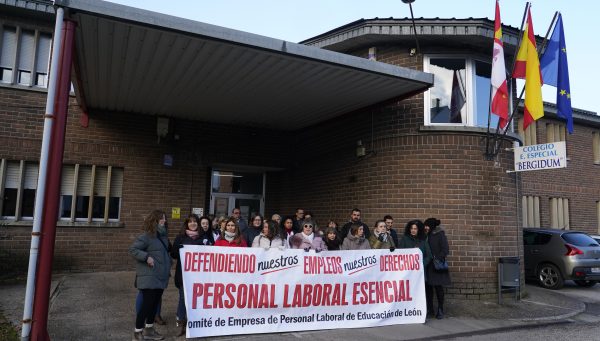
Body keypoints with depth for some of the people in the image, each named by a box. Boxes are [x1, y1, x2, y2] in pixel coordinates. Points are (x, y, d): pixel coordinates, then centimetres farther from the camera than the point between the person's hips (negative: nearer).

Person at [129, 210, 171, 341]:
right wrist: (146, 257, -24)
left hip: (160, 277, 8)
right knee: (147, 304, -4)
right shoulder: (146, 236, -14)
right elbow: (132, 249, -16)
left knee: (154, 304, 15)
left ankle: (149, 330, 28)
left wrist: (167, 269, 9)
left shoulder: (162, 235, 9)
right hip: (149, 277, -8)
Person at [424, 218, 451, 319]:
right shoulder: (426, 236, 8)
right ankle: (429, 309, 19)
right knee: (428, 287, 8)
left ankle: (440, 310, 10)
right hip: (427, 266, 5)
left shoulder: (440, 235, -7)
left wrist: (437, 258, -16)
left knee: (438, 288, 0)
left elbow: (445, 250, -10)